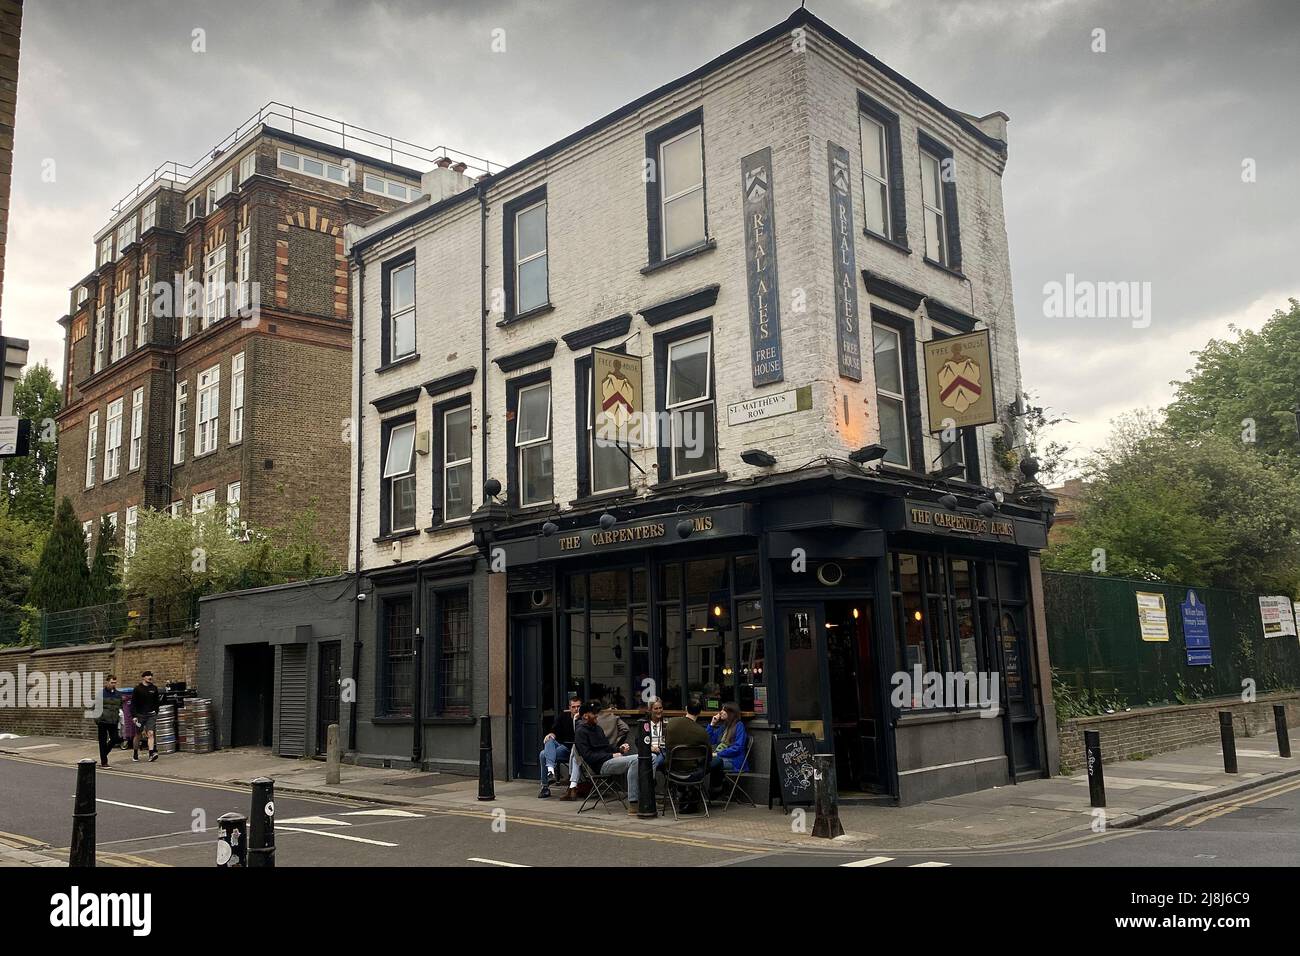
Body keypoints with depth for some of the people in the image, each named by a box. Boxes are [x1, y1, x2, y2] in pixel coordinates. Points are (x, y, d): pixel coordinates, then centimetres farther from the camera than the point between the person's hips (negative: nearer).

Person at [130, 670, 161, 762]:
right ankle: (135, 754, 26)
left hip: (151, 715, 1)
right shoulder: (137, 689, -3)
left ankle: (152, 754, -20)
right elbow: (133, 703, -3)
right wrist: (134, 716, -10)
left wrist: (156, 713, 15)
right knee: (138, 735, 10)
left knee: (150, 733, -12)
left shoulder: (154, 689, 7)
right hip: (140, 715, -1)